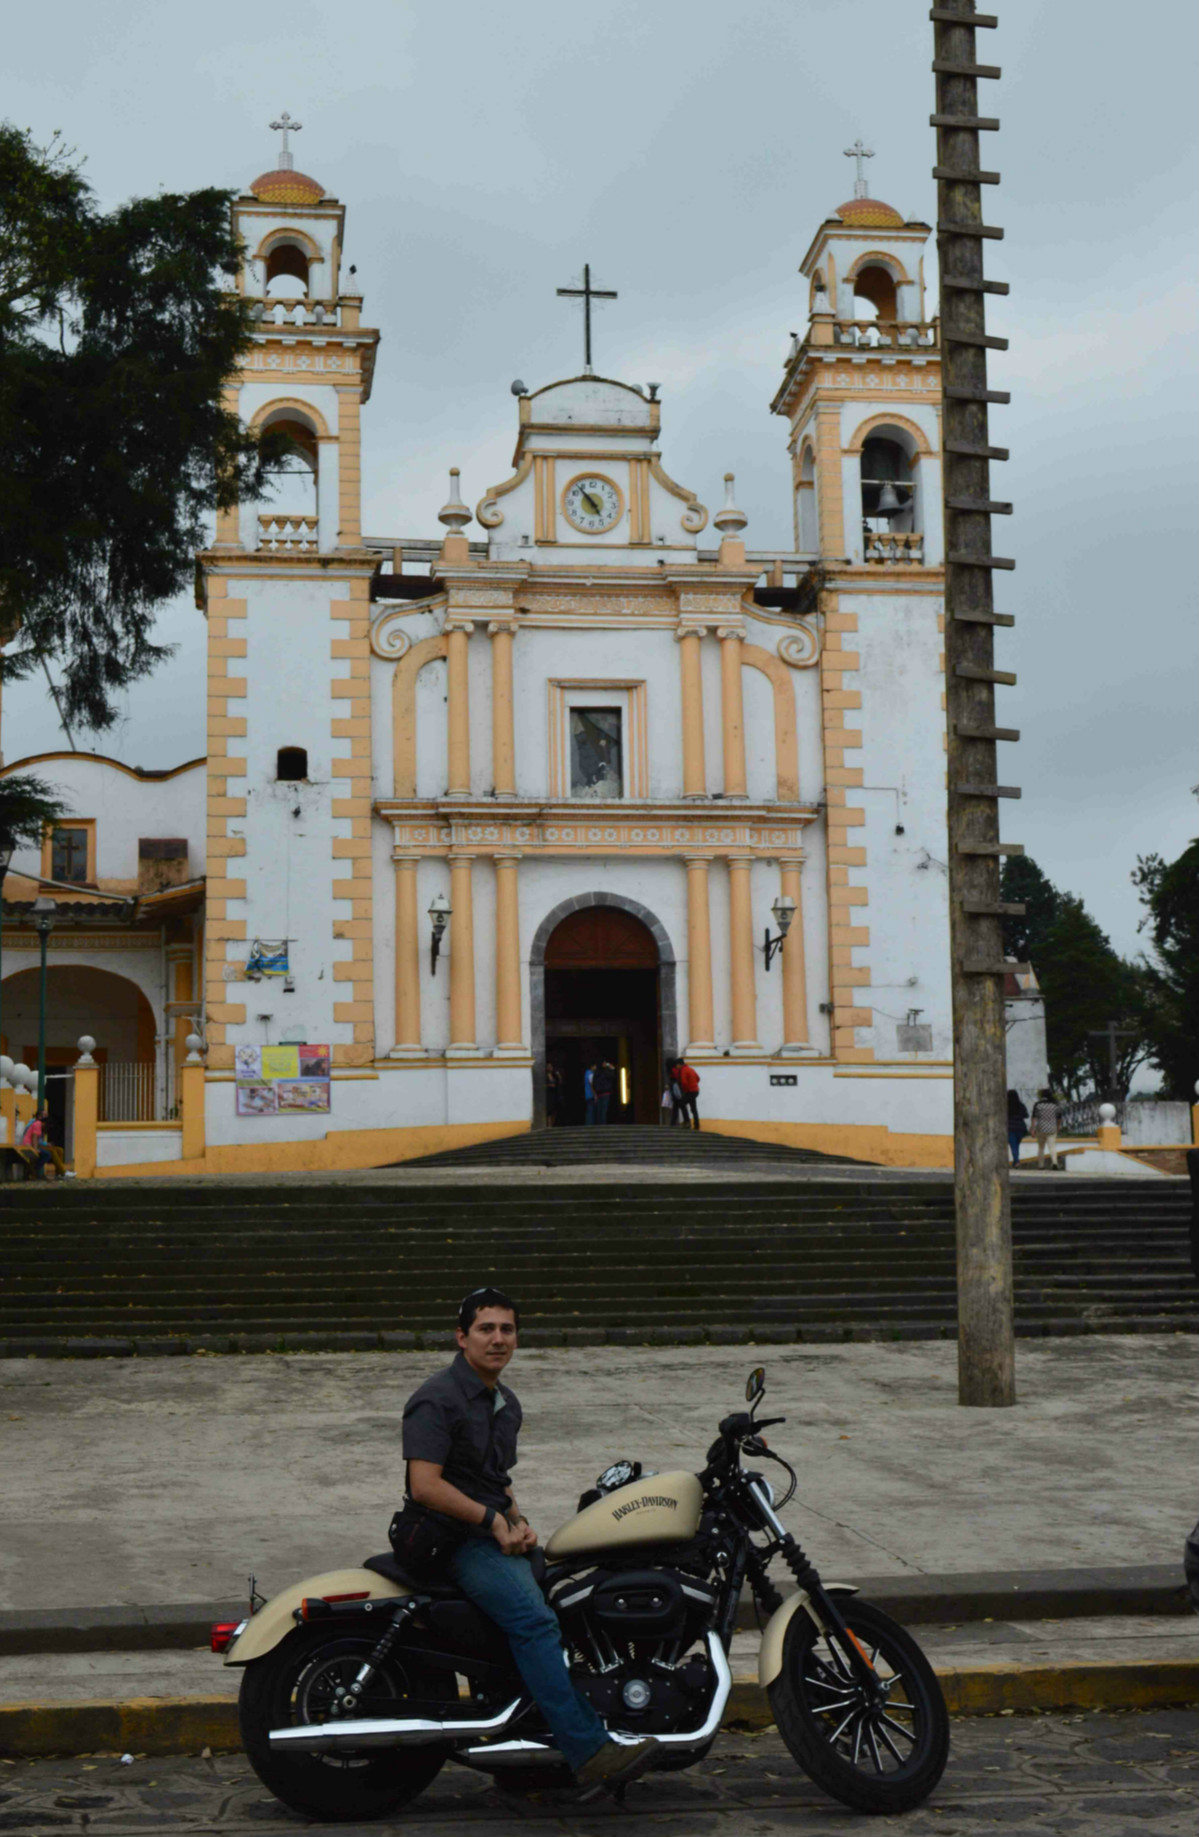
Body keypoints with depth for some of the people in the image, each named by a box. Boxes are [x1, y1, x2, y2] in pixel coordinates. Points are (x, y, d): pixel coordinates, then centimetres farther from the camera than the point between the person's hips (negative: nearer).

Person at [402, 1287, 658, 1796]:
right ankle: (588, 1753, -30)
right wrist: (494, 1521, -15)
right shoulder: (437, 1399, -12)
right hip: (456, 1539, -9)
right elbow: (425, 1487, -20)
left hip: (498, 1534, 9)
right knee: (535, 1620, -27)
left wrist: (519, 1523, 8)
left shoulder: (506, 1403, 17)